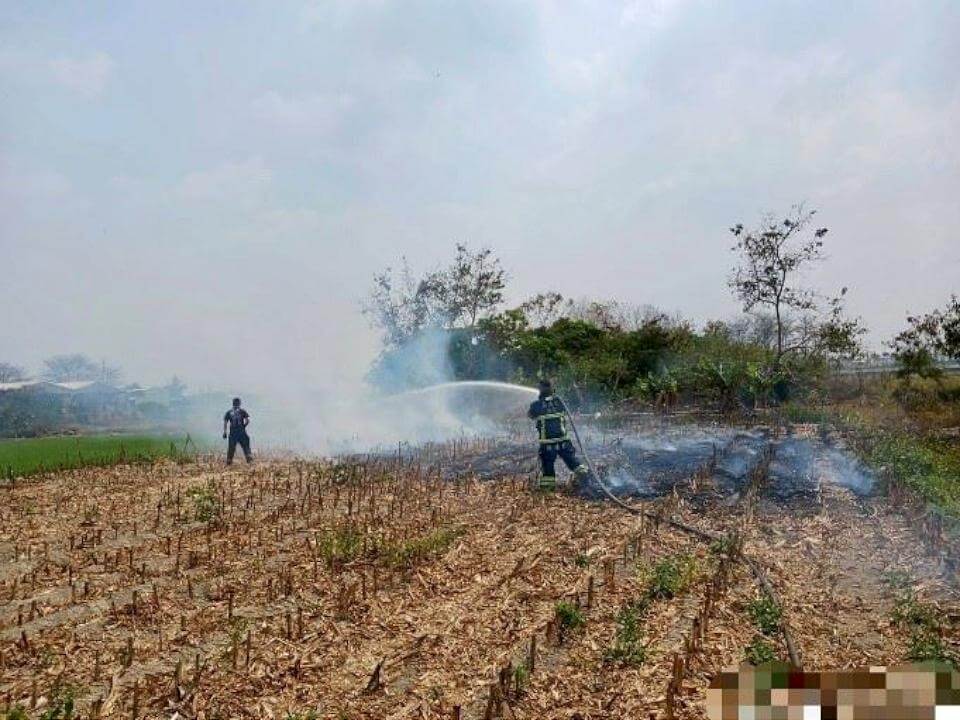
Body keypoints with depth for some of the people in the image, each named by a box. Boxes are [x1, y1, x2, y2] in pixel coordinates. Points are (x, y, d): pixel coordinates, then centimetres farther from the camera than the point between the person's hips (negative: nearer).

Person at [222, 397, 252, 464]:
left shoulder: (229, 412, 8)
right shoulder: (242, 411, 4)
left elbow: (225, 422, 1)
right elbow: (247, 421, -5)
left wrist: (225, 432, 2)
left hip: (232, 432, 2)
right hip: (241, 432, -1)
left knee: (231, 448, 8)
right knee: (246, 446, 4)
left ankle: (229, 462, 10)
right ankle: (249, 459, -6)